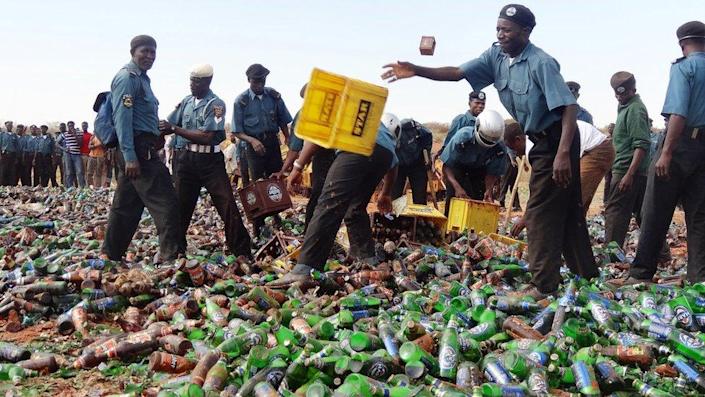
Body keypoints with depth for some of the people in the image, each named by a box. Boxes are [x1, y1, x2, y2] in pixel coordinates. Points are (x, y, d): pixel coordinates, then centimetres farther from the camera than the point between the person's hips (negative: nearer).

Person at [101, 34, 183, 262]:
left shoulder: (141, 78, 22)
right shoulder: (127, 77, -9)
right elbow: (122, 118, -18)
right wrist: (130, 156, -25)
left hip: (140, 151, 10)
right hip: (139, 150, -10)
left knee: (125, 207, 14)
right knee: (165, 203, -12)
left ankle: (110, 254, 22)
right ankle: (172, 256, -12)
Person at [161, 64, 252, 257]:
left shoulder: (216, 104, -7)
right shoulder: (185, 101, 10)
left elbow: (206, 137, -16)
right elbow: (168, 125, 13)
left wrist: (174, 129, -18)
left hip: (209, 160, -4)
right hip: (185, 159, 4)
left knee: (227, 203, -8)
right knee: (181, 205, 10)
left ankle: (242, 252, 0)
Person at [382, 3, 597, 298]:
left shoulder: (541, 63, -21)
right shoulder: (496, 56, 1)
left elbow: (569, 107, -25)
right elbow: (457, 73, -4)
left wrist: (562, 154, -33)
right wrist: (416, 71, -17)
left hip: (557, 139, -8)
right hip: (543, 141, 8)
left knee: (541, 211, -7)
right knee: (567, 210, 15)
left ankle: (544, 284, -1)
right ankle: (586, 272, 27)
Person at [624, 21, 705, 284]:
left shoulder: (684, 67, -7)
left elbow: (679, 113, -19)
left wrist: (666, 153, -22)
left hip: (681, 143, -6)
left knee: (655, 213, 1)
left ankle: (641, 274, 5)